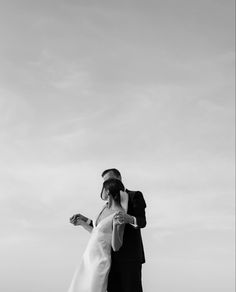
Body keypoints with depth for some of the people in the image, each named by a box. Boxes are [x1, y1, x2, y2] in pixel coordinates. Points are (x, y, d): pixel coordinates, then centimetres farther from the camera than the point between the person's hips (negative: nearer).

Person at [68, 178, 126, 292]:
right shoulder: (106, 207, 8)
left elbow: (116, 247, -19)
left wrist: (115, 225, -36)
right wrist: (81, 222, 18)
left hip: (100, 262, -8)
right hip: (88, 258, 8)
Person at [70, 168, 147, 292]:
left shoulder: (135, 196, 2)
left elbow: (142, 222, -11)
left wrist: (129, 218, -33)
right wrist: (85, 221, 5)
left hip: (131, 255, -5)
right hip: (114, 257, 5)